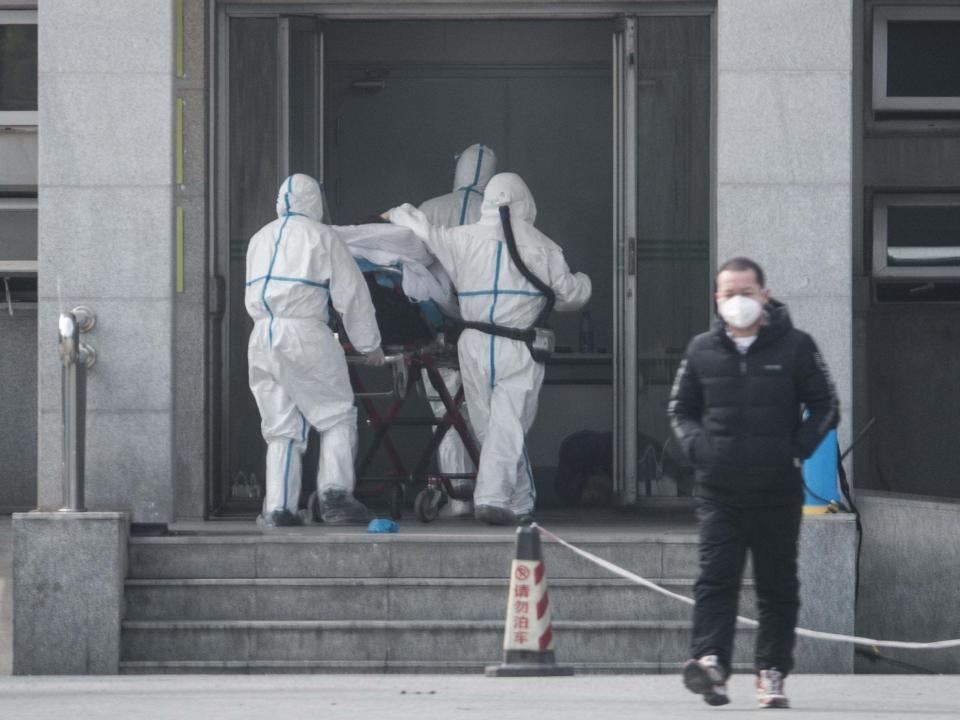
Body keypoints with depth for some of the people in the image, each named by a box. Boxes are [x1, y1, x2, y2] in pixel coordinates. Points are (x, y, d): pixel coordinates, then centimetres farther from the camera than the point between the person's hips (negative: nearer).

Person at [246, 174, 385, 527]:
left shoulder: (260, 239, 18)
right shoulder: (321, 236, 1)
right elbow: (351, 295, 1)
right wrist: (370, 344, 10)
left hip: (262, 338, 5)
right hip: (304, 333, -5)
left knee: (280, 426, 9)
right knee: (336, 415, 4)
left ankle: (278, 507, 1)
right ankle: (335, 493, -10)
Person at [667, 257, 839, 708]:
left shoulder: (794, 347, 2)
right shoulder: (702, 351, 9)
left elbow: (825, 407, 6)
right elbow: (680, 409, 18)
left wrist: (798, 449, -9)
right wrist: (696, 446, -1)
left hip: (777, 489, -1)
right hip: (720, 489, 1)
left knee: (778, 587, 4)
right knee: (716, 578, -12)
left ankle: (772, 671, 10)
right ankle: (711, 660, -24)